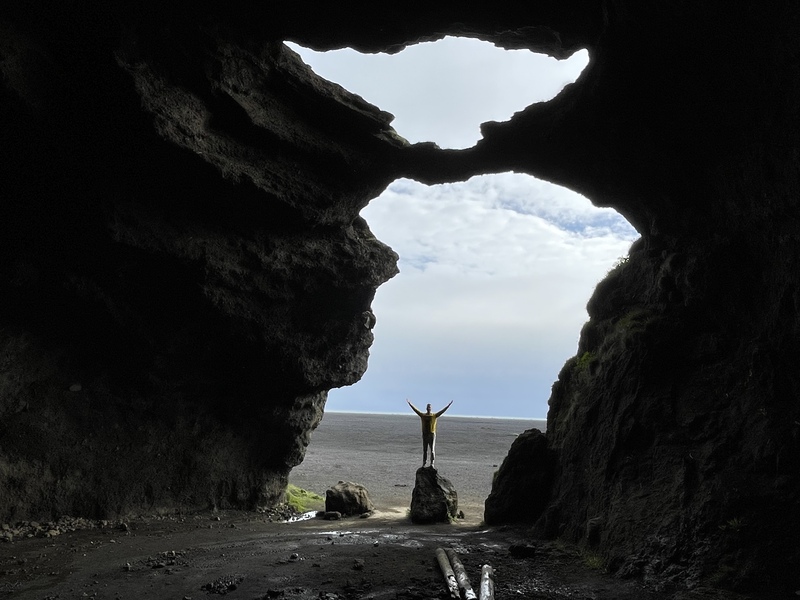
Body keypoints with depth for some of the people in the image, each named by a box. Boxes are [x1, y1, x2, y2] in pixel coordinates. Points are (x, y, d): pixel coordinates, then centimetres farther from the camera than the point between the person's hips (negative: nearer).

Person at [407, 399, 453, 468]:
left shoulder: (434, 415, 0)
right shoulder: (422, 415, 5)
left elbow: (442, 411, -4)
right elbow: (415, 409, 5)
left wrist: (449, 405, -11)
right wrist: (409, 404, 3)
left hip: (432, 434, -2)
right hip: (425, 434, 2)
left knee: (432, 450, -8)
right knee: (424, 450, 11)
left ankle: (432, 463, -10)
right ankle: (424, 462, 23)